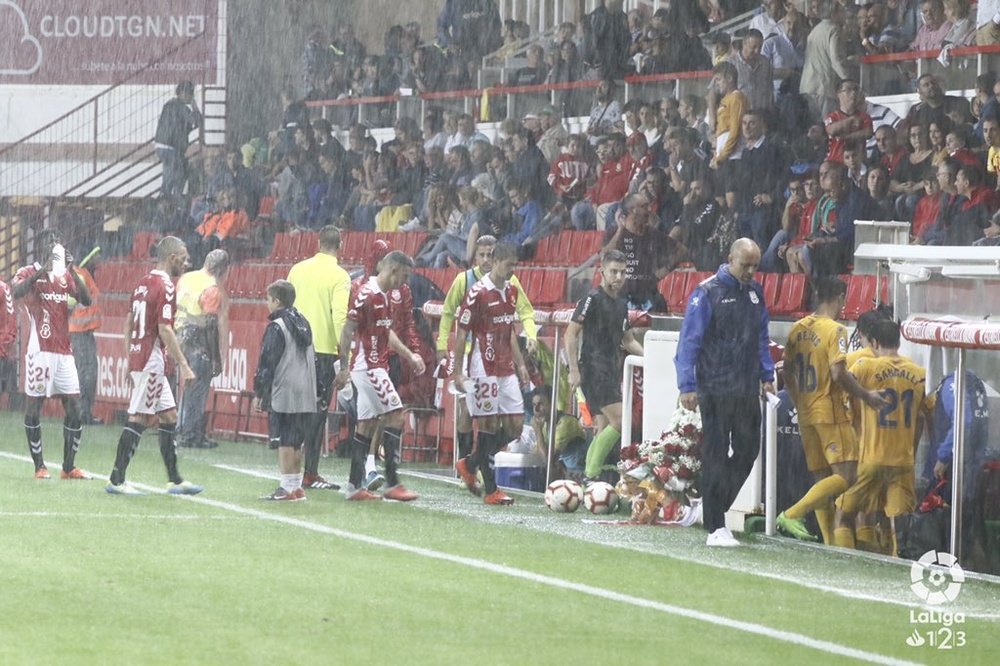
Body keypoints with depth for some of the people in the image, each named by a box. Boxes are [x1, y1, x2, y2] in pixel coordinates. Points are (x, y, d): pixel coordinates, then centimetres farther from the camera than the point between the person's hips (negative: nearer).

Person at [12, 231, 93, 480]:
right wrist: (42, 271, -26)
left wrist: (72, 270, -8)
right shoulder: (29, 273, -1)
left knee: (74, 408, 1)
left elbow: (86, 300, 2)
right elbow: (16, 291, -22)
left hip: (64, 352, 5)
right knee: (34, 406, -2)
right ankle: (39, 466, 4)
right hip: (40, 351, -5)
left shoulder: (65, 275, 13)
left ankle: (69, 467, 7)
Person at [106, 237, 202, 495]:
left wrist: (130, 360, 24)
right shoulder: (165, 287, -14)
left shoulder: (143, 284, 14)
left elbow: (128, 323, 19)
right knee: (138, 419, -6)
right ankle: (116, 481, -5)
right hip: (152, 361, -10)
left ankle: (174, 480, 16)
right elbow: (165, 330, -20)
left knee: (169, 416, 13)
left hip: (137, 357, 10)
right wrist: (183, 365, -18)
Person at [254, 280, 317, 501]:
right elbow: (312, 359, 20)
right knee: (296, 441, 13)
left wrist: (259, 393, -6)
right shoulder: (303, 324, 15)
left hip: (283, 395, -8)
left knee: (284, 441, -5)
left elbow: (267, 363, -11)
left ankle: (287, 487, -7)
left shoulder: (276, 328, -10)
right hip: (305, 395, 8)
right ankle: (297, 485, 15)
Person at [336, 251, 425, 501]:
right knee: (395, 415, -11)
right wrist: (344, 367, -18)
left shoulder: (383, 296, 15)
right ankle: (393, 484, -12)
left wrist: (409, 355, 24)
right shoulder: (367, 295, -15)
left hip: (375, 367, 10)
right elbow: (347, 330, -17)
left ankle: (355, 486, 11)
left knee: (367, 423, 9)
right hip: (367, 367, -10)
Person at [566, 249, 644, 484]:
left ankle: (587, 480, 12)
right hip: (593, 370, -9)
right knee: (619, 421, -18)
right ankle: (590, 476, -15)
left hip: (611, 372, 9)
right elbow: (571, 334, -11)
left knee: (605, 428, 8)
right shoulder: (593, 300, -8)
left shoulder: (621, 304, 17)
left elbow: (628, 341, 27)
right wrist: (574, 370, -17)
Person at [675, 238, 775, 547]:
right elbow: (689, 340, -9)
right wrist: (687, 386, -13)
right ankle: (716, 528, -2)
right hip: (716, 390, -6)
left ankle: (714, 507, 22)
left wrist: (766, 375, 15)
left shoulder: (754, 291, 11)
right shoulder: (707, 293, -9)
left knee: (748, 451, 6)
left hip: (748, 391, 6)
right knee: (716, 456, -3)